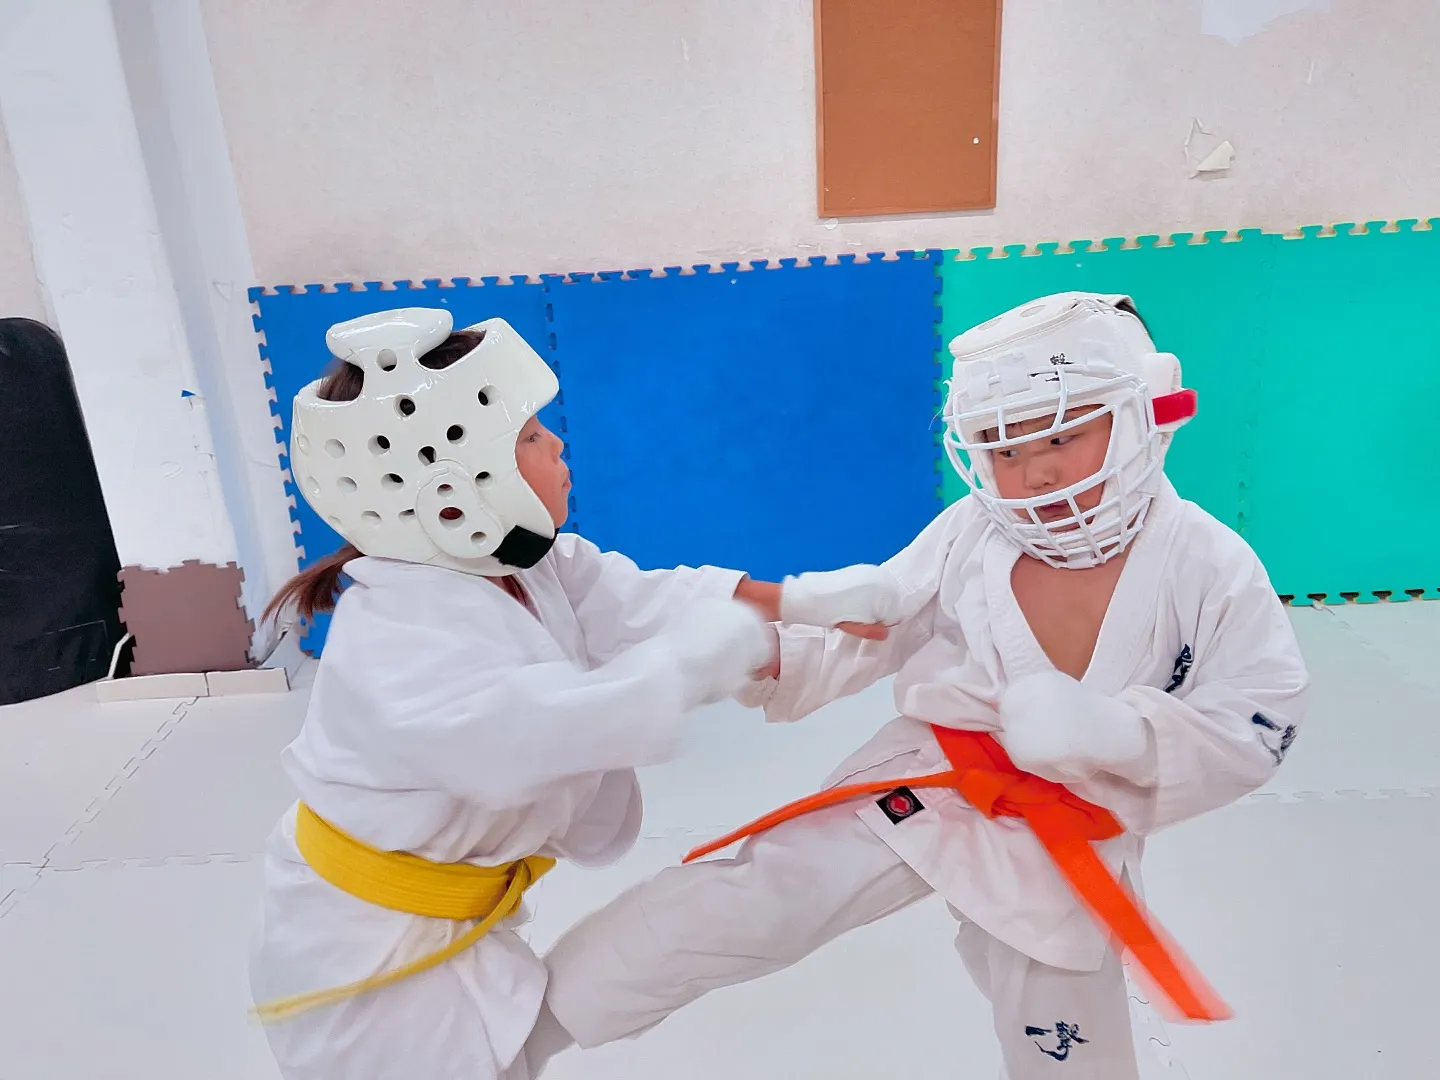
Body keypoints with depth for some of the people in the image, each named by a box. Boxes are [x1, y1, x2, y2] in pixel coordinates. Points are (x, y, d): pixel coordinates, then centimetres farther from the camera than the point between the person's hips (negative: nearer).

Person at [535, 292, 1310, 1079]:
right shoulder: (970, 534, -13)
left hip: (1068, 849, 1)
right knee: (748, 904, -7)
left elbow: (1256, 731, -12)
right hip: (922, 789, 0)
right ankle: (542, 1008, 10)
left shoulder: (1208, 566, -15)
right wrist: (767, 658, -21)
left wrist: (1115, 729, -31)